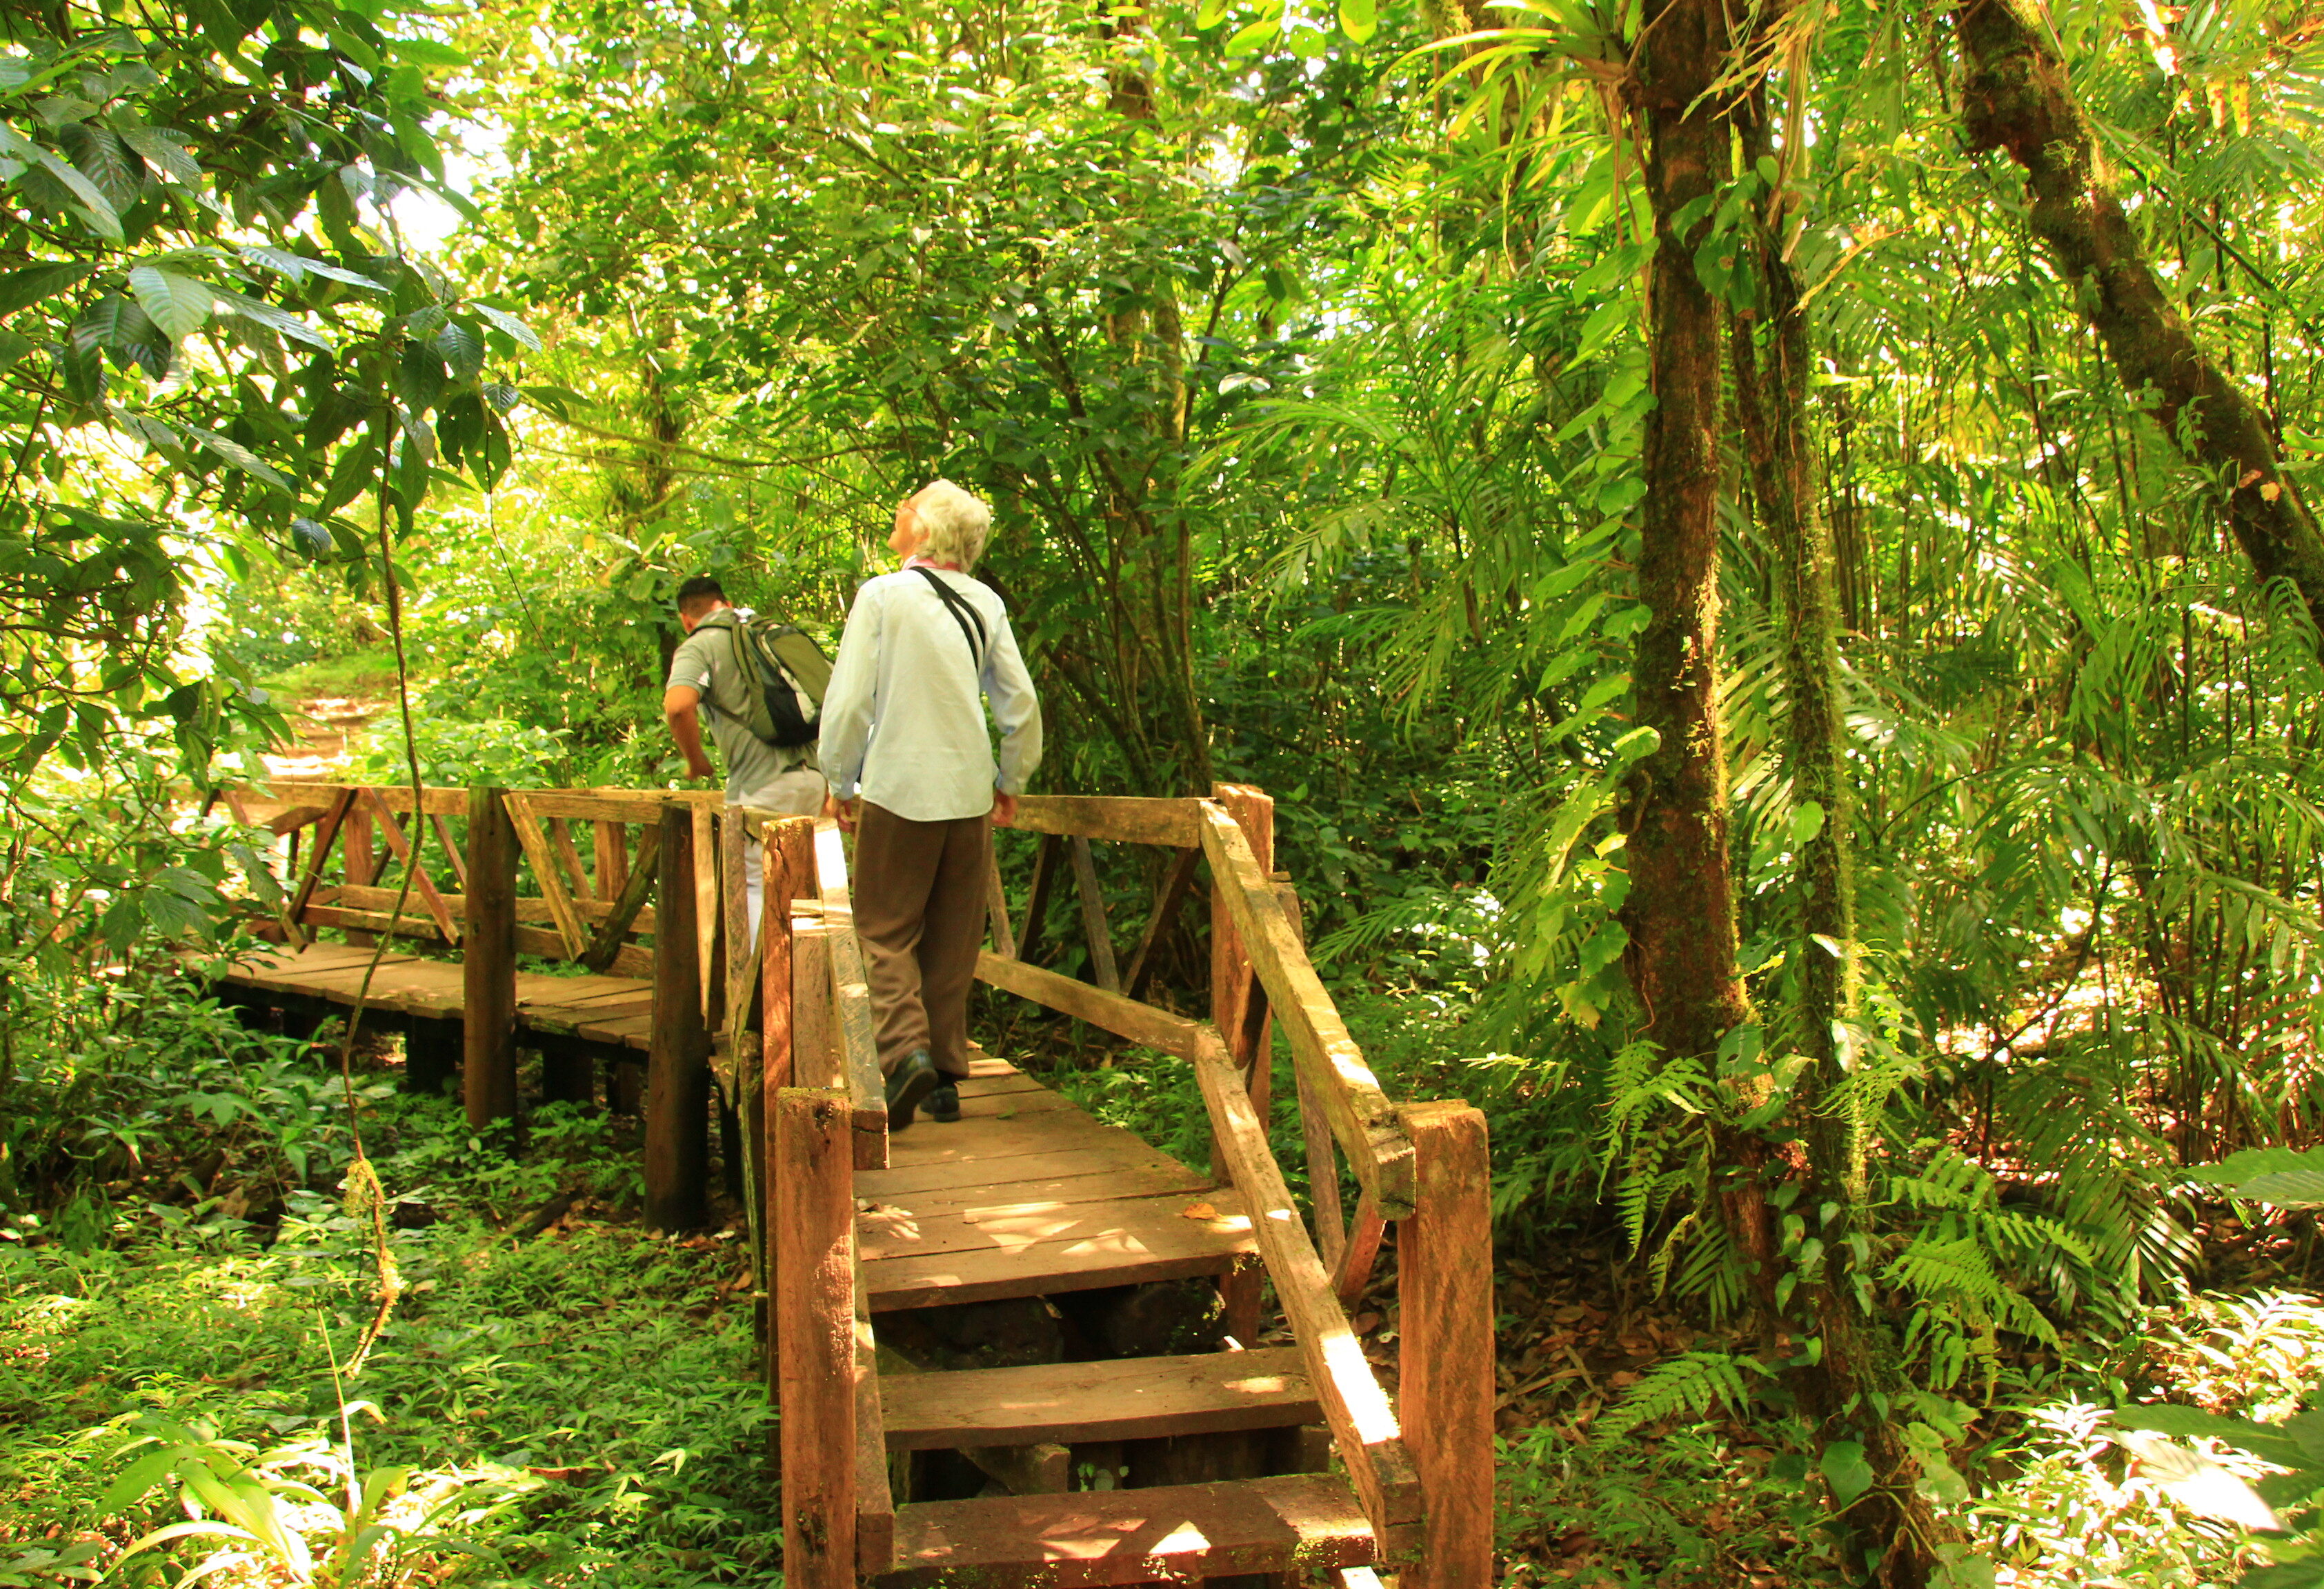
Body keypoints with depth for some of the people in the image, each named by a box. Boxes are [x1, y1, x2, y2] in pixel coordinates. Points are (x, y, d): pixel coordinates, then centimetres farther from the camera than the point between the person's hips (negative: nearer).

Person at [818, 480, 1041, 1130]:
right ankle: (947, 1076, 14)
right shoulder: (986, 604, 4)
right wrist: (1010, 781, 20)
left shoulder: (882, 595, -7)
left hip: (897, 790, -4)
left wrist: (842, 783, 4)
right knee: (954, 941, 11)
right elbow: (1021, 702, 7)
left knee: (887, 931, 4)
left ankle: (905, 1048, -16)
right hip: (969, 794, 4)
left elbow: (848, 699, -8)